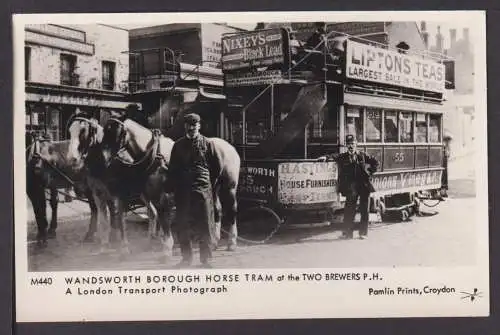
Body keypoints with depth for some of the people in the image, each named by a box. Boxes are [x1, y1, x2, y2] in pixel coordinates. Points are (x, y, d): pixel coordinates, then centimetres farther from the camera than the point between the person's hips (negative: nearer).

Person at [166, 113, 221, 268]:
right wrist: (170, 188, 5)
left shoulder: (207, 144, 3)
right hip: (182, 190, 3)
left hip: (203, 188, -2)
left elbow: (215, 168, 5)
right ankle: (186, 258, 19)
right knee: (183, 226, 7)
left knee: (205, 225, 0)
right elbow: (172, 168, 11)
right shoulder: (178, 145, 9)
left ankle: (206, 259, 9)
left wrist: (211, 184, 0)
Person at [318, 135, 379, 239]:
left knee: (364, 211, 4)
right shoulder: (343, 157, 4)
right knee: (349, 211, 0)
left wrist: (369, 173, 4)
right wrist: (326, 157, -33)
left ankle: (363, 233, 12)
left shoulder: (363, 156, 6)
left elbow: (375, 162, 14)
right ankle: (347, 232, 7)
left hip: (364, 187, 0)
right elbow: (335, 157, -14)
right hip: (350, 188, 0)